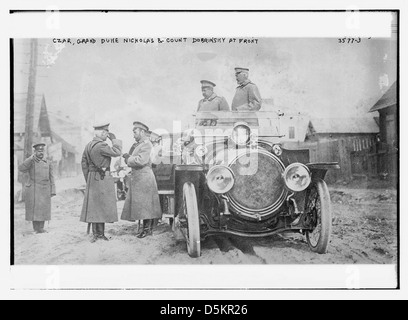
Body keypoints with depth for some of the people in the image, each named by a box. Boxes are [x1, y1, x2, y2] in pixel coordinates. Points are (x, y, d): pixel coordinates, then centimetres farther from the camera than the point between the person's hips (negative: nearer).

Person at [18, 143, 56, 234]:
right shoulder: (30, 162, 3)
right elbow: (21, 168, -17)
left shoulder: (48, 163, 9)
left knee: (43, 209, 1)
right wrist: (31, 158, -23)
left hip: (44, 190, 2)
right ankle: (35, 229, 7)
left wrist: (52, 191, 1)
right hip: (32, 189, -2)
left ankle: (41, 228, 9)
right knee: (34, 209, -1)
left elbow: (51, 178, 8)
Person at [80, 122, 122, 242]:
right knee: (101, 205, -5)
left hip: (92, 178, 9)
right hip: (103, 178, -9)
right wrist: (114, 139, -5)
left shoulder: (88, 146, 13)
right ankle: (100, 233, -2)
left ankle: (96, 233, 15)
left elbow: (84, 164, 17)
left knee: (94, 205, 9)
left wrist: (88, 180, 21)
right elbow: (117, 152, -18)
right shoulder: (101, 145, -16)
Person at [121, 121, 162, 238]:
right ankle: (148, 228, 16)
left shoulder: (147, 144, -11)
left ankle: (147, 228, 3)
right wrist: (128, 157, 0)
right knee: (140, 204, 10)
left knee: (145, 203, -5)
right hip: (136, 177, 9)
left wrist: (128, 159, -8)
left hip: (144, 177, -9)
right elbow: (131, 160, 20)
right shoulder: (136, 145, 18)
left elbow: (141, 160, -21)